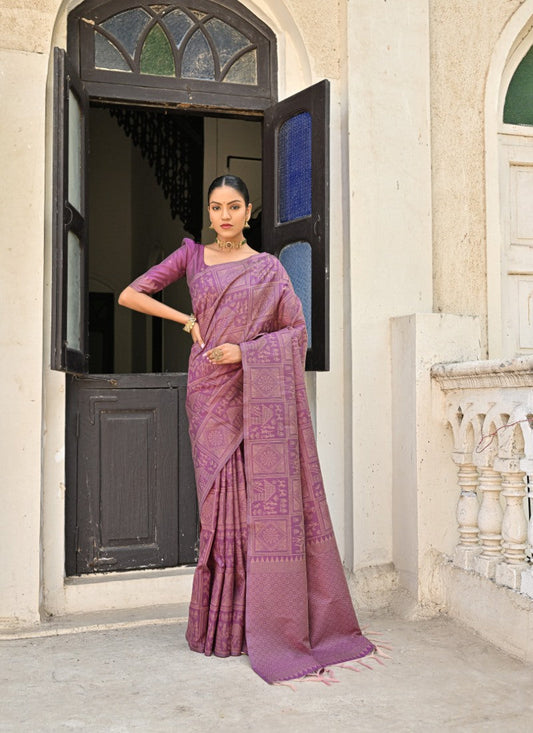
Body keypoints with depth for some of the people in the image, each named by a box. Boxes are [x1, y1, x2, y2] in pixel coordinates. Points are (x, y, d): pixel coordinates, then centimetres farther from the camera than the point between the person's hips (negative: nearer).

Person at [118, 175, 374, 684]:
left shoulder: (268, 268, 9)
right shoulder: (192, 255, 11)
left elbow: (296, 330, 3)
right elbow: (129, 295, 8)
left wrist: (246, 350, -10)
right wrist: (188, 320, 1)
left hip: (257, 392, 0)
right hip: (210, 392, 1)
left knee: (267, 497, -4)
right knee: (221, 499, 1)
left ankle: (272, 621, 7)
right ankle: (222, 625, 11)